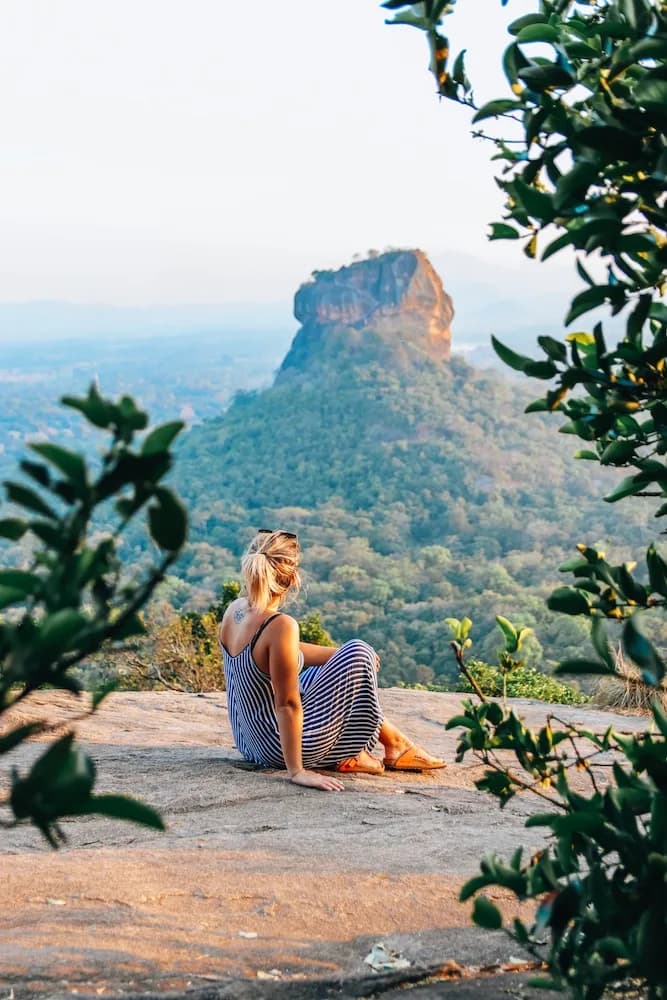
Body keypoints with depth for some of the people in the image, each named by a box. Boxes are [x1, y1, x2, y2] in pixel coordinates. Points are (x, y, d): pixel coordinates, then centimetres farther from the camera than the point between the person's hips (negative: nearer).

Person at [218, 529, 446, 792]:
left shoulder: (234, 611, -2)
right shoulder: (280, 626, -28)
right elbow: (287, 705, -26)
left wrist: (341, 654, 19)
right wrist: (296, 771, -21)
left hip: (249, 744, 9)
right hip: (280, 747, -9)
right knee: (359, 653, 0)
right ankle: (395, 745, 17)